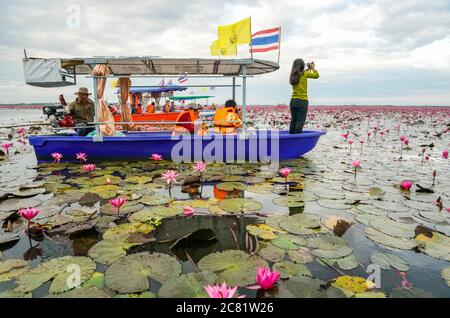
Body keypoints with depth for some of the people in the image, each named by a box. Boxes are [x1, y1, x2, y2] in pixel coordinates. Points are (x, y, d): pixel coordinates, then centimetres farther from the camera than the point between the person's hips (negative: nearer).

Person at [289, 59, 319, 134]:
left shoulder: (293, 75, 11)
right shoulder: (304, 74, -5)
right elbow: (316, 75, 1)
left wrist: (308, 69, 29)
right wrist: (313, 67, 14)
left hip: (293, 101, 6)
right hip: (302, 101, -6)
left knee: (293, 121, 11)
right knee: (300, 122, -6)